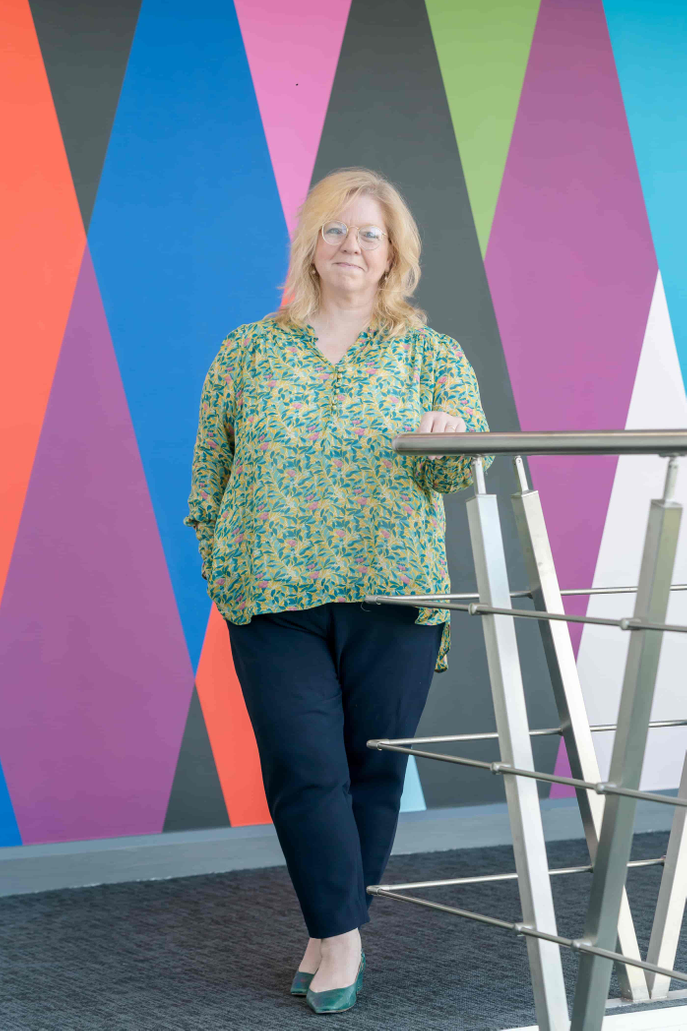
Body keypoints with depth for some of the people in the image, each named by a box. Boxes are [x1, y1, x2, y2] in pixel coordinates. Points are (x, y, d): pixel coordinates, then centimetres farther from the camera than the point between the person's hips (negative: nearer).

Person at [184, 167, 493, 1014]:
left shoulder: (433, 357, 8)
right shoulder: (247, 352, 9)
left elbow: (464, 477, -1)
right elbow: (209, 473, 14)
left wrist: (450, 441, -23)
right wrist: (220, 563, 5)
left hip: (395, 595, 0)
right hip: (273, 597, 0)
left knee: (374, 767, 4)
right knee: (305, 766, -8)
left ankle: (334, 935, 19)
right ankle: (340, 936, 2)